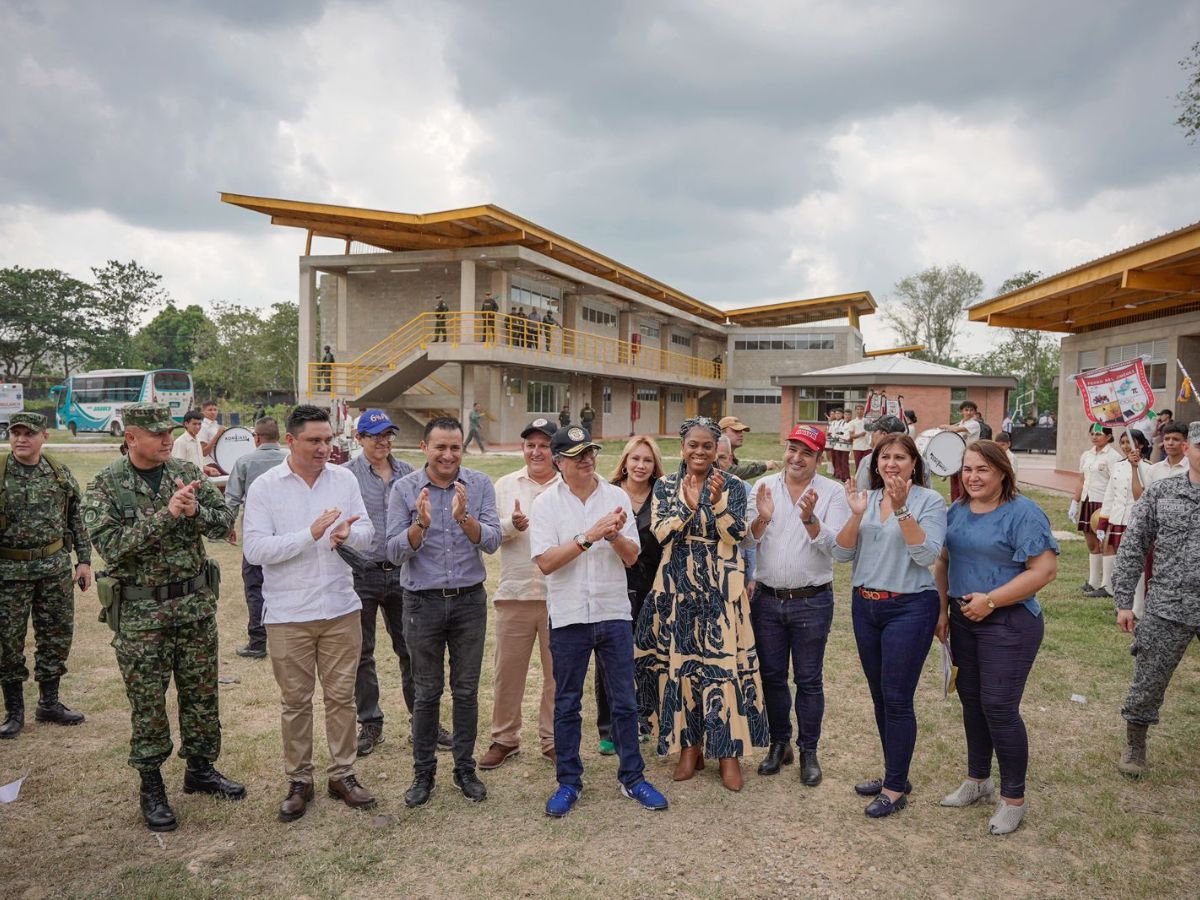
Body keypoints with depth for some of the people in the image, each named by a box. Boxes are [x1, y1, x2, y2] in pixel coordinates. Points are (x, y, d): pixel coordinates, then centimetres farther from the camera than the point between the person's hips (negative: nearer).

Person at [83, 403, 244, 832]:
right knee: (147, 702, 7)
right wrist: (167, 514, -25)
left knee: (202, 693, 13)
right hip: (141, 612, -3)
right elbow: (111, 545, -18)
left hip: (197, 603, 4)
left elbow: (225, 523, 2)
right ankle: (151, 786, 24)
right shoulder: (105, 486, -7)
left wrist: (196, 512, -19)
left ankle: (201, 769, 31)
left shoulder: (188, 473, 3)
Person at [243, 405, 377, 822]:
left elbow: (367, 531, 4)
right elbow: (255, 550, -14)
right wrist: (310, 535, -22)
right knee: (295, 701, 9)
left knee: (341, 696, 10)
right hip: (288, 614, -2)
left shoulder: (344, 479, 3)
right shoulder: (265, 487, -7)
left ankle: (342, 774, 25)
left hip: (341, 609, 3)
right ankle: (299, 781, 25)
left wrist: (349, 533, -19)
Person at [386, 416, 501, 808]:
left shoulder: (480, 485, -3)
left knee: (466, 690, 10)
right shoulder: (405, 488, -4)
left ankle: (465, 768, 26)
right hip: (423, 602, -1)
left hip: (470, 600, 1)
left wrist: (463, 518, -28)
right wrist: (420, 524, -25)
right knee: (427, 692, 9)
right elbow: (395, 553, -8)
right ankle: (423, 772, 25)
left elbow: (492, 542, -11)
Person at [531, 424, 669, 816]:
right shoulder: (546, 503, -4)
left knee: (625, 701, 10)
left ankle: (632, 777, 25)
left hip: (614, 612, 2)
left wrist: (614, 535, -19)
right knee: (567, 704, 10)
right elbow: (546, 562, -14)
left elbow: (632, 557, 1)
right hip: (568, 616, -1)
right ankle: (568, 782, 25)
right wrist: (588, 536, -21)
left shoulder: (617, 497, 2)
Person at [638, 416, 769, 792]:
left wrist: (717, 502, -23)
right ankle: (689, 747, 21)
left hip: (721, 590, -2)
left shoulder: (732, 487, 1)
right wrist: (688, 505, -21)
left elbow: (736, 536, -9)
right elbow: (660, 533, -6)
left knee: (725, 663, -3)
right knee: (680, 662, 6)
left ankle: (728, 751, 11)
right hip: (677, 588, 2)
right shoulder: (665, 487, 5)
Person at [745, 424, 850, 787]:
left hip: (812, 602, -2)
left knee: (809, 679, 8)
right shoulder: (764, 487, 2)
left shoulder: (832, 492, -4)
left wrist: (809, 519, -27)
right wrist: (762, 518, -21)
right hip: (767, 599, 3)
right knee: (772, 676, 13)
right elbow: (746, 540, -2)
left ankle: (809, 751, 23)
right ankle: (779, 743, 31)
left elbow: (834, 546, -12)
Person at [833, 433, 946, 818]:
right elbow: (842, 553, 0)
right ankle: (893, 773, 31)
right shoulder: (865, 500, 6)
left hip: (909, 608, -5)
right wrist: (856, 515, -14)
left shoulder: (929, 500, -7)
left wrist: (901, 510, -25)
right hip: (865, 605, 6)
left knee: (897, 698, -1)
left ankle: (896, 788, 13)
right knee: (879, 696, 15)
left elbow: (927, 555, -19)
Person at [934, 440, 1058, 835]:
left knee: (999, 707, -4)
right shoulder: (957, 510, 7)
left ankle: (1014, 798, 15)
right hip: (963, 621, 7)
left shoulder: (1023, 513, -13)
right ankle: (978, 779, 33)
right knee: (970, 700, 15)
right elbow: (944, 562, 14)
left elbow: (1045, 570, -19)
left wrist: (990, 601, -20)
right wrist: (943, 609, 6)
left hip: (1009, 623, -6)